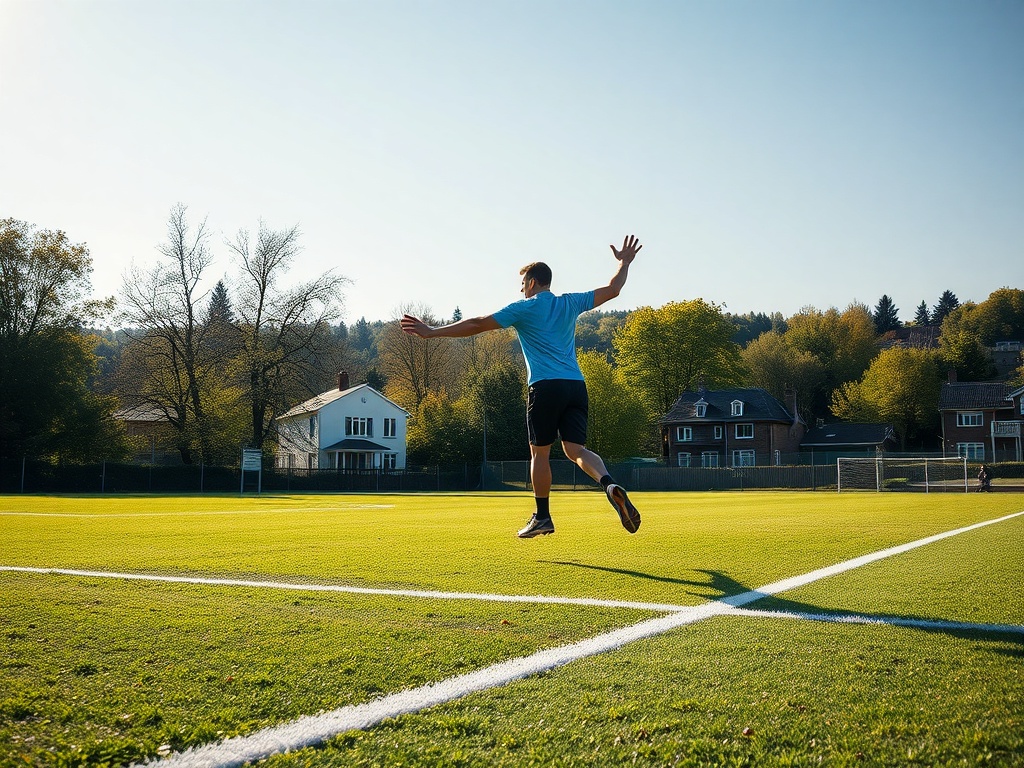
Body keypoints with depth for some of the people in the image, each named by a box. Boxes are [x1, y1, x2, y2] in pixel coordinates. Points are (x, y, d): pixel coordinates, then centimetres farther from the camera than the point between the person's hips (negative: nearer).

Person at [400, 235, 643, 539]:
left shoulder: (524, 309, 2)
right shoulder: (570, 304, 14)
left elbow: (477, 325, 0)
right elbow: (611, 289, 24)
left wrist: (431, 332, 5)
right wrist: (624, 263, 41)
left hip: (545, 387, -4)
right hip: (576, 386, 4)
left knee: (540, 453, 7)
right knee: (576, 448, 2)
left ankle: (542, 517, 12)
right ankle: (609, 485, -25)